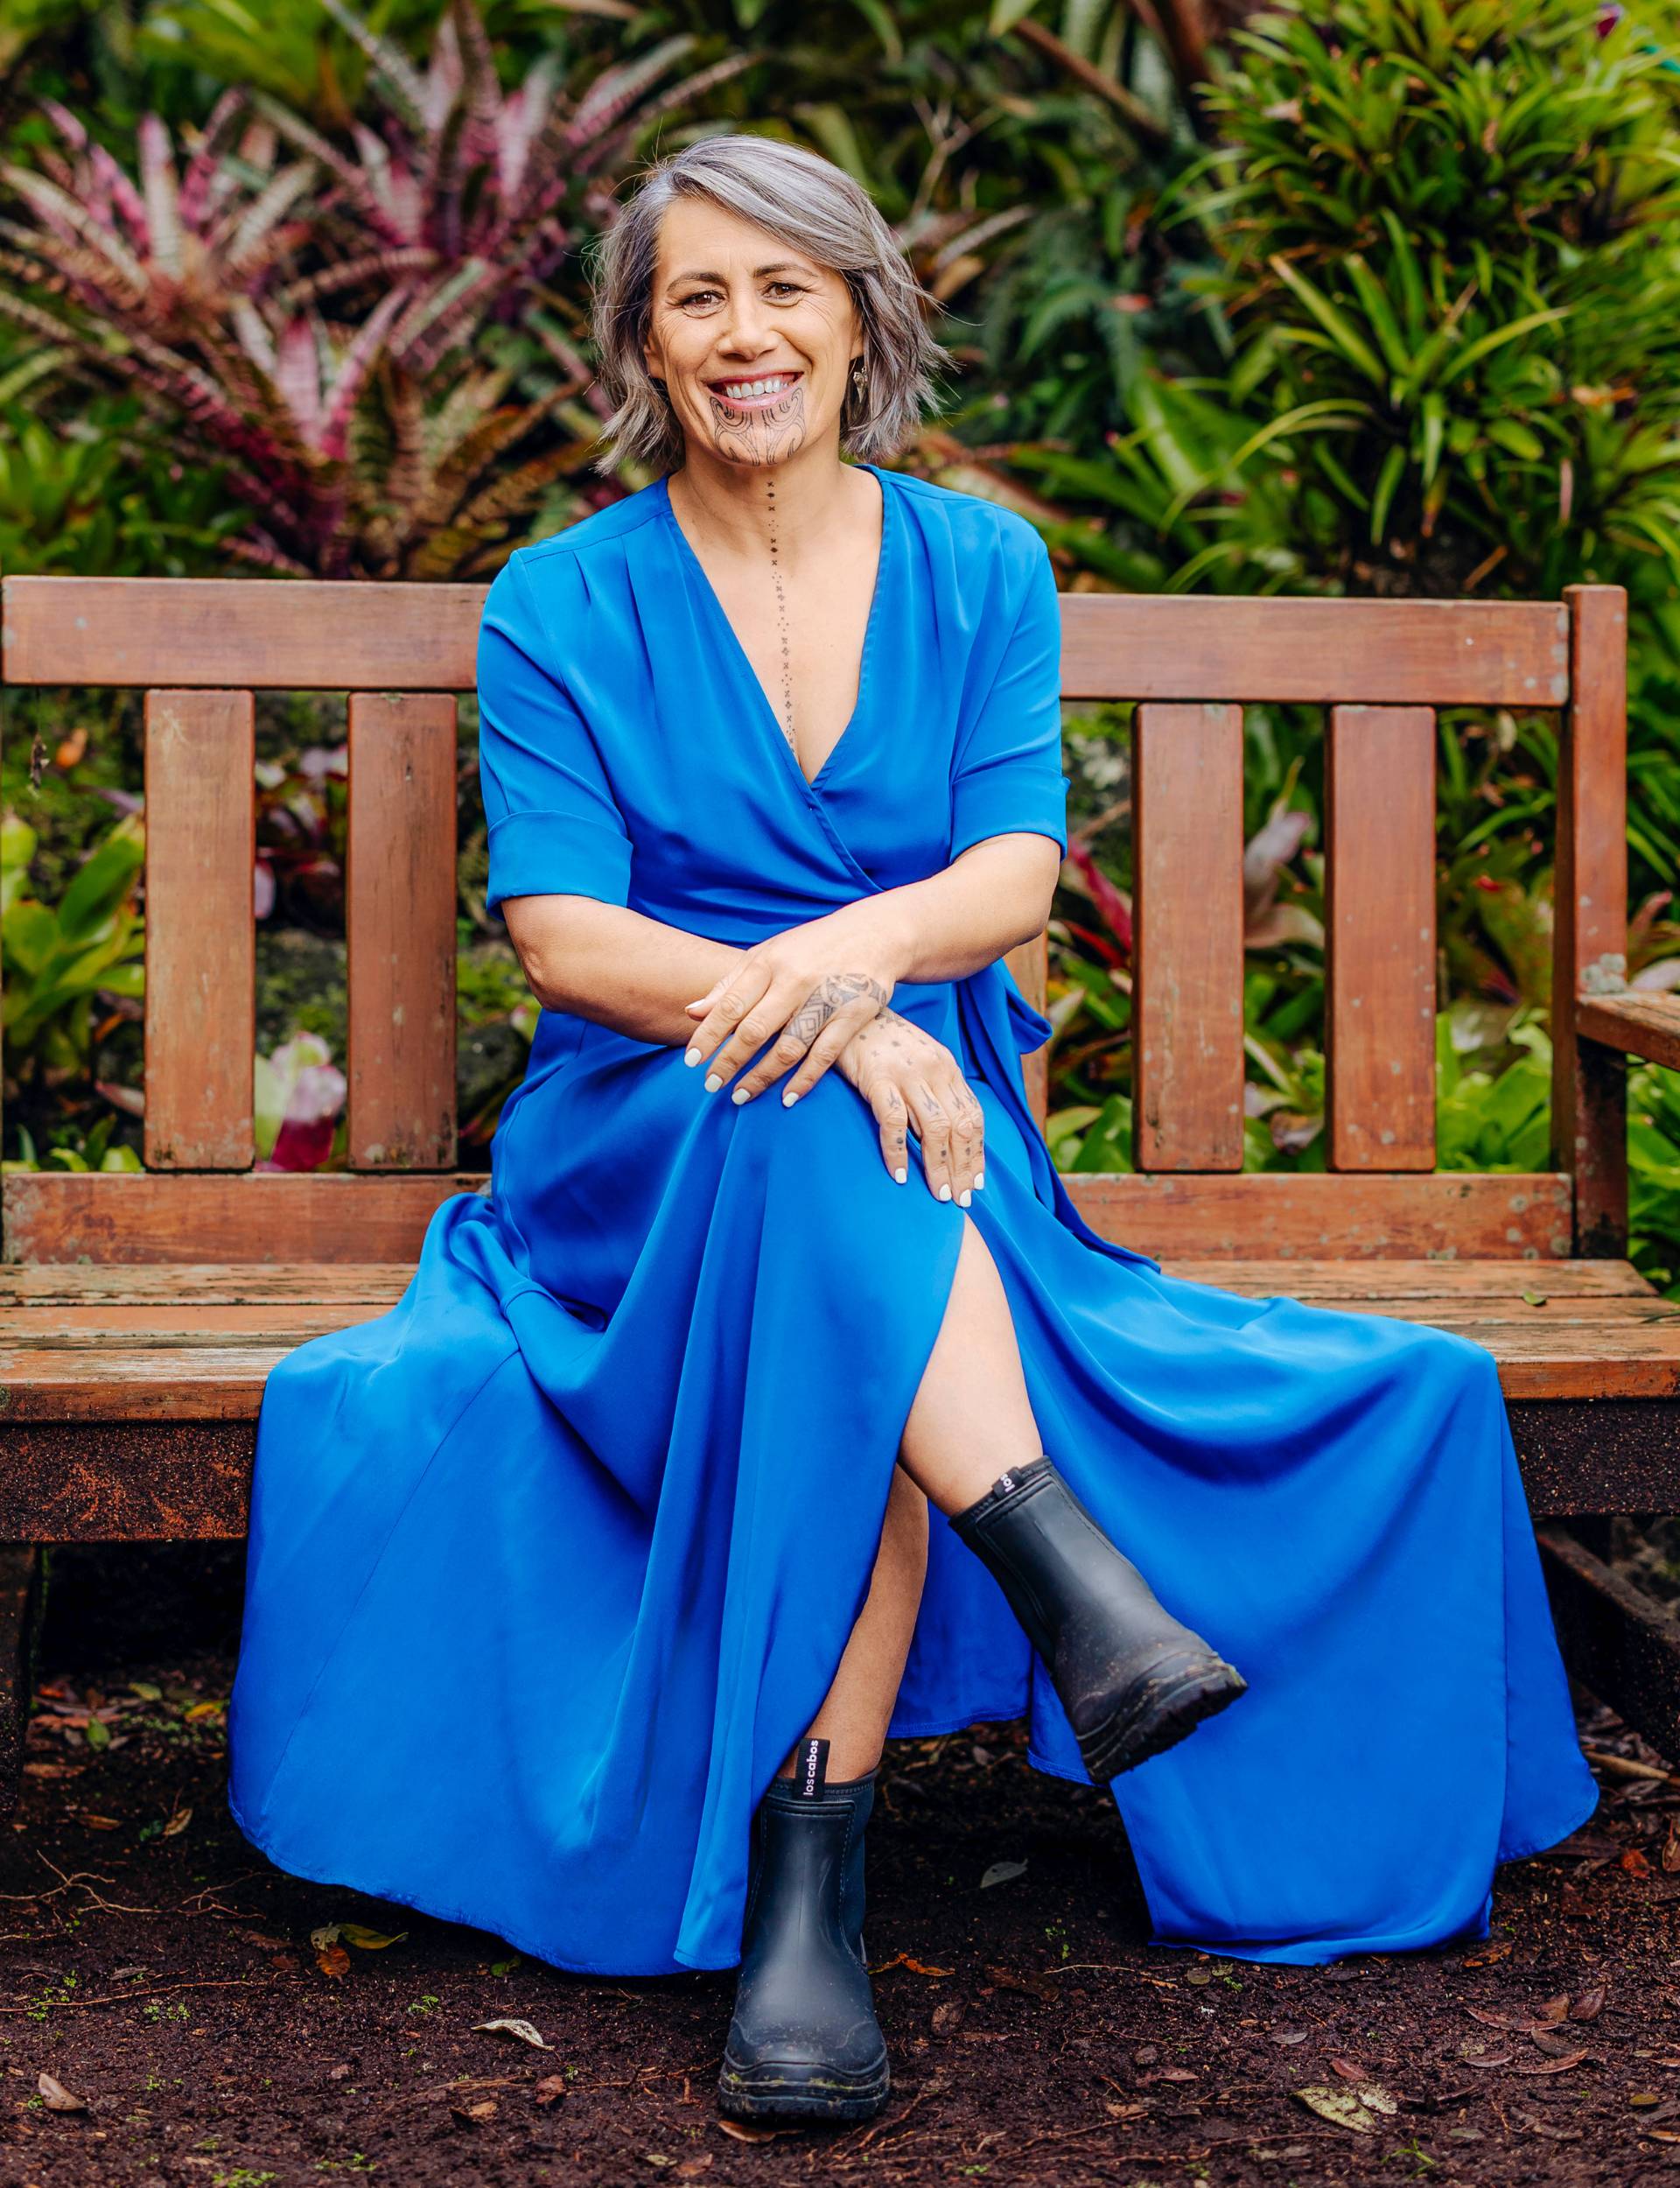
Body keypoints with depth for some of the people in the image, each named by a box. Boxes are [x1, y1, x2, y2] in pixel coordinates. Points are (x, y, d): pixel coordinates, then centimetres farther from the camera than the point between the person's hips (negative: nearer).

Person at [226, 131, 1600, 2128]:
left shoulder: (980, 567, 9)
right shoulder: (561, 603, 4)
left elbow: (1017, 872, -3)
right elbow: (564, 937, -8)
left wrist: (862, 947, -28)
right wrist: (820, 1026, -26)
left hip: (924, 1105, 1)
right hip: (642, 1139, -1)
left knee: (850, 1322, -35)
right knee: (815, 1137, -38)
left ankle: (808, 1886, -37)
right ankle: (1083, 1593, -44)